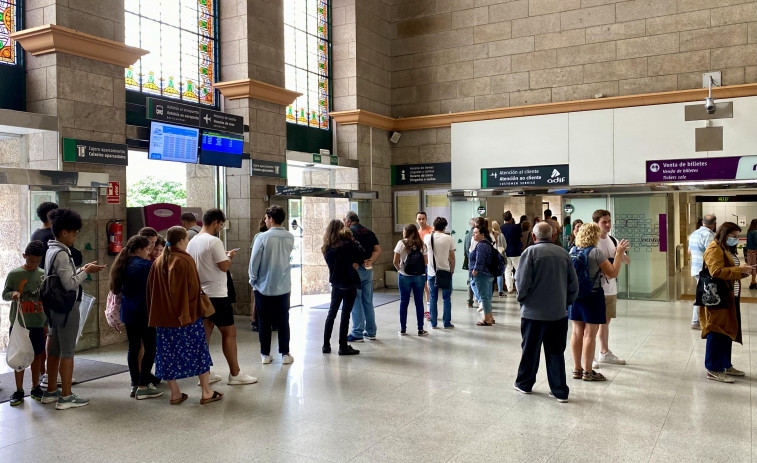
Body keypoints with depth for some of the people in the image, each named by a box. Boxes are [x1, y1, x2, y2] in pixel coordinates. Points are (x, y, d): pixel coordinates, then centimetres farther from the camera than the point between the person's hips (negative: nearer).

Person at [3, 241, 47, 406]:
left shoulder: (43, 275, 5)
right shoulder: (14, 274, -3)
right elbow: (4, 294, 3)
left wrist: (47, 321, 11)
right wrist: (12, 294, -21)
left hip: (38, 323, 2)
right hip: (19, 322, -2)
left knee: (37, 355, 9)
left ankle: (35, 388, 22)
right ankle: (19, 391, 13)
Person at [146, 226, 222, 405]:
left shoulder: (158, 262, 6)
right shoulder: (185, 260, -13)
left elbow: (150, 290, 11)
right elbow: (193, 289, -17)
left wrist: (154, 314, 17)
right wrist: (188, 314, -10)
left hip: (163, 317, 6)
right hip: (188, 316, -6)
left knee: (169, 356, 11)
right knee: (199, 352, 6)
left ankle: (175, 394, 15)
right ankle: (206, 392, 10)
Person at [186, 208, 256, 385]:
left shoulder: (192, 242, 11)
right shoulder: (214, 241, -16)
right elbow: (224, 266, -18)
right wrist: (229, 256, 1)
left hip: (200, 294, 8)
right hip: (216, 295, -8)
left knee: (205, 332, 12)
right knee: (229, 332, 1)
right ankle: (235, 374, 7)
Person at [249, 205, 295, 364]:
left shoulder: (263, 237, -14)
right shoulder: (290, 238, -2)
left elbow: (254, 261, -10)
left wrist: (253, 280, 4)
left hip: (263, 287, -2)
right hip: (283, 286, 2)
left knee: (264, 322, 9)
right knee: (283, 321, 10)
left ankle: (265, 354, 15)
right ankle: (285, 354, 13)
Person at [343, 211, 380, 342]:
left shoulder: (349, 232, -7)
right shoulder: (369, 232, 12)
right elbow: (378, 250, 6)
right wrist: (370, 261, -5)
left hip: (355, 269, -6)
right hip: (369, 270, 6)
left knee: (356, 302, 0)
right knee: (368, 302, 13)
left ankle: (357, 334, 2)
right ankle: (371, 332, 18)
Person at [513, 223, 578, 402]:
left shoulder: (530, 252, -9)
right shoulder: (563, 253, 3)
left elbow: (522, 281, -15)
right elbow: (574, 283, 6)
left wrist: (521, 299, 3)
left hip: (534, 312, -3)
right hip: (559, 313, 3)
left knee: (530, 350, 12)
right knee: (556, 353, 11)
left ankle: (524, 384, 27)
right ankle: (560, 391, 13)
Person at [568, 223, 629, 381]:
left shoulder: (573, 251, 4)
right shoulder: (596, 252, -15)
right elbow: (613, 273, -12)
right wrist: (619, 253, -3)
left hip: (575, 295, 6)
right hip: (592, 295, -6)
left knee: (577, 331, 12)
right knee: (590, 334, 1)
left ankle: (577, 368, 19)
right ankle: (588, 371, 7)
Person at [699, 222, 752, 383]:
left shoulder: (727, 249, 19)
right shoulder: (714, 249, -13)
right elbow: (717, 272, -24)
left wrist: (744, 271, 7)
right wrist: (739, 269, -22)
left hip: (730, 298, 10)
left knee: (728, 332, 14)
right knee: (717, 333, -6)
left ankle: (726, 365, 24)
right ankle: (714, 370, -1)